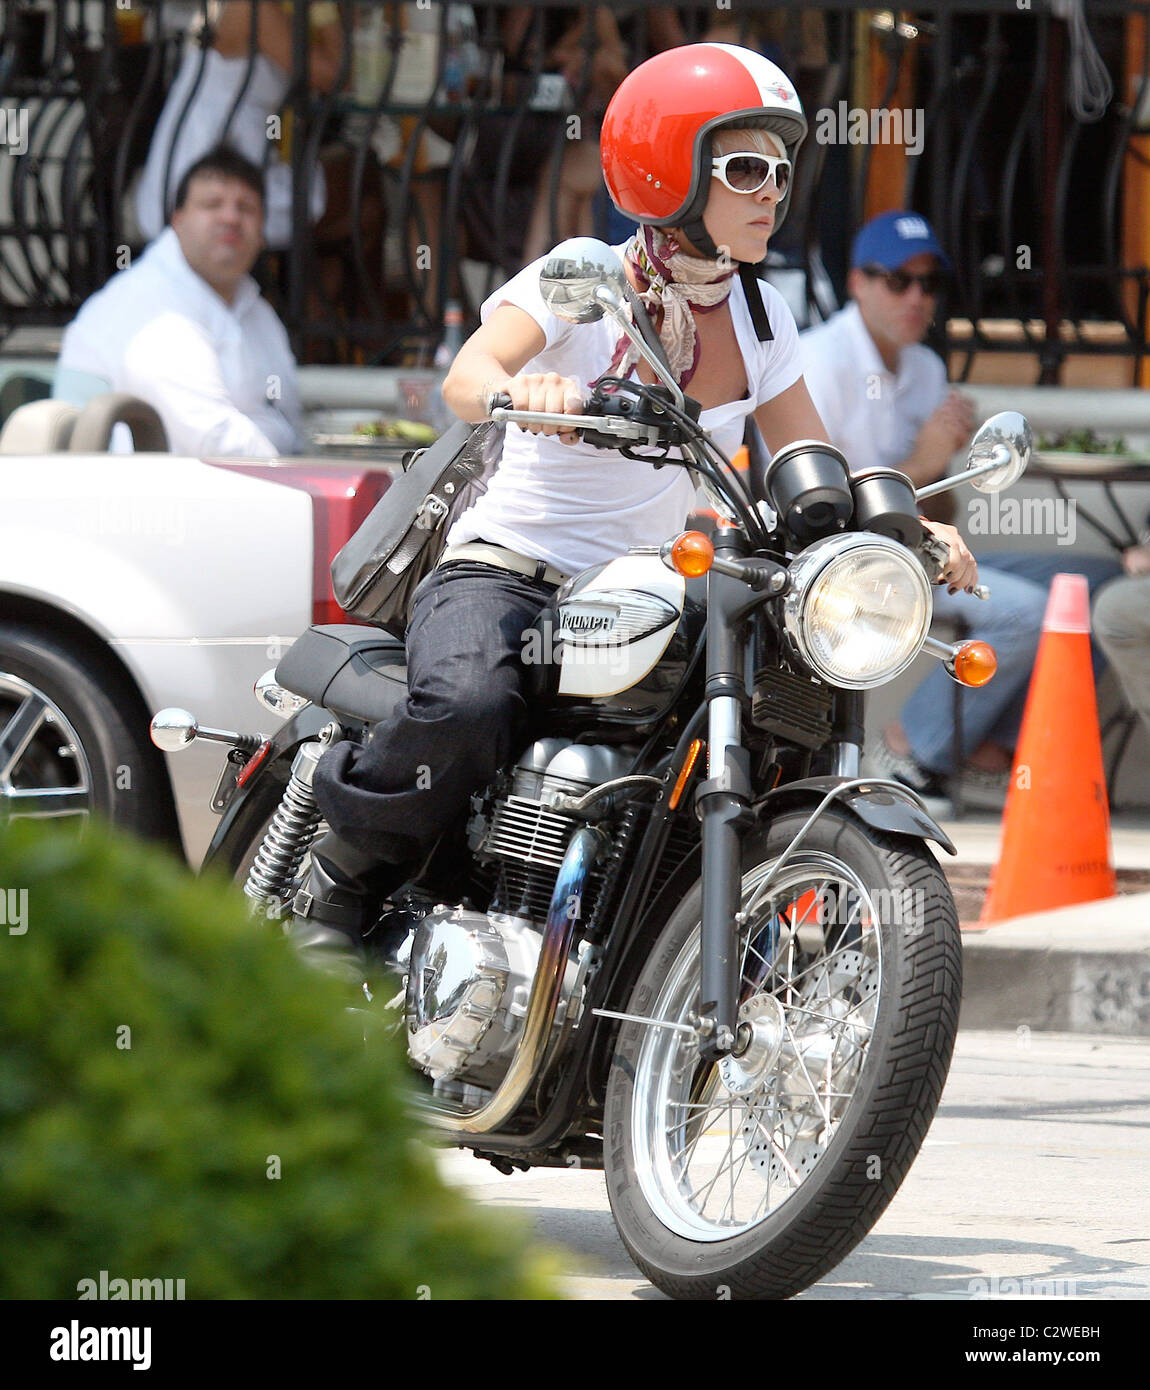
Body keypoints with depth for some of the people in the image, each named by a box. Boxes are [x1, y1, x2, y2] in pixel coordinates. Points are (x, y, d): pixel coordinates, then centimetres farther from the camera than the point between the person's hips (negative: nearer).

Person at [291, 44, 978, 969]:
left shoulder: (760, 318, 9)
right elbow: (465, 378, -26)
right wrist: (518, 393, -51)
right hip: (505, 573, -6)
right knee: (468, 711, -37)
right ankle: (341, 884, -12)